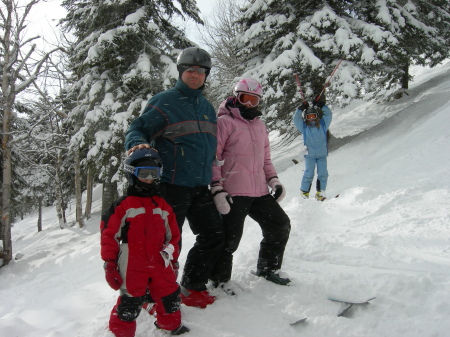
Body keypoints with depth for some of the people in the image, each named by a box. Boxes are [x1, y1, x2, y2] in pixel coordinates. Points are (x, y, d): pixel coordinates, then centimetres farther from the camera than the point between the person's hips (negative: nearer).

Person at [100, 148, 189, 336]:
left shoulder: (162, 206, 10)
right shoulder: (122, 206, -7)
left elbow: (172, 234, 17)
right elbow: (109, 234, -7)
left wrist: (172, 258, 16)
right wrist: (109, 264, -7)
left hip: (159, 263, 5)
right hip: (133, 266, -5)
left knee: (170, 296, 13)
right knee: (131, 301, -2)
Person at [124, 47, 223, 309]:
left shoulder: (208, 107, 16)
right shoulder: (164, 101, -5)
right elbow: (138, 129, -6)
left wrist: (210, 179, 23)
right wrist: (138, 144, -29)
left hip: (200, 188, 7)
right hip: (172, 186, -7)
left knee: (214, 235, 12)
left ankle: (193, 288, 28)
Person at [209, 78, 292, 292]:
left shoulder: (260, 125, 20)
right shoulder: (224, 122, -3)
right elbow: (213, 158, -8)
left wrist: (273, 180, 11)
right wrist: (217, 189, -15)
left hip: (259, 192, 8)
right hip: (233, 194, -7)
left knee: (281, 225, 13)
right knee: (229, 239, -4)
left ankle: (267, 268, 32)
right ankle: (220, 278, 20)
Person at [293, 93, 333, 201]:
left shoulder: (322, 125, 4)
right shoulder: (304, 127, 1)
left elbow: (328, 114, 0)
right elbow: (296, 119, -6)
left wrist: (321, 106, -8)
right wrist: (301, 109, -15)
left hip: (322, 154, 2)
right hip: (309, 154, -2)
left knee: (323, 174, 0)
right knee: (309, 174, -5)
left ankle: (320, 193, 12)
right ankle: (304, 191, 9)